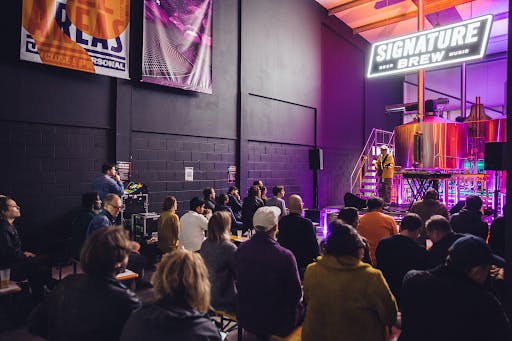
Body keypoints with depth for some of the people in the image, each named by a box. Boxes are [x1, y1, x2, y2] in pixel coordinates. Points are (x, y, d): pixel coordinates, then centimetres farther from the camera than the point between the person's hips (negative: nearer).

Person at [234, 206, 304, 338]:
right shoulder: (285, 256, -26)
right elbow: (296, 294, -14)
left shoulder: (240, 249, -10)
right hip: (275, 322, -5)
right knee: (303, 305, 19)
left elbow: (238, 283, 5)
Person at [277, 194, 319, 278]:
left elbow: (279, 242, 6)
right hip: (304, 261, -5)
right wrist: (318, 257, 3)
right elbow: (313, 244, -14)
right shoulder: (306, 223, -21)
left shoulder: (281, 222, -5)